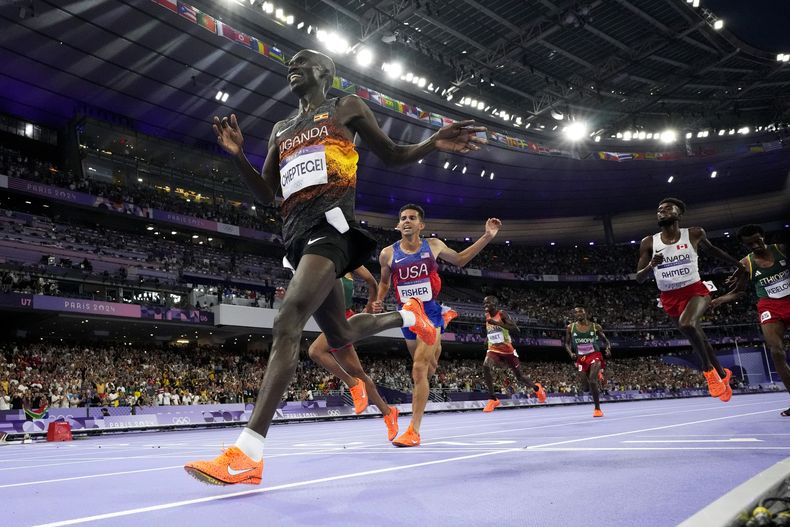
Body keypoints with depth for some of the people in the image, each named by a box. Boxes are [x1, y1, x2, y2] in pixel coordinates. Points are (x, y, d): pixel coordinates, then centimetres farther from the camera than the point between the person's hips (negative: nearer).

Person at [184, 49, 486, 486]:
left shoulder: (348, 107, 14)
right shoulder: (280, 130, 28)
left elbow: (392, 155, 16)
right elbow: (266, 195, 23)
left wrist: (433, 144, -5)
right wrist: (237, 155, 6)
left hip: (329, 225, -8)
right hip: (296, 234, 8)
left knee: (288, 323, -26)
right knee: (338, 335, 13)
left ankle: (246, 456, -30)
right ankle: (406, 315, 39)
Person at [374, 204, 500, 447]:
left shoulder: (433, 245, -3)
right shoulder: (388, 253, -2)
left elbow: (459, 260, 14)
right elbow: (384, 281, 16)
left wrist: (487, 237, 8)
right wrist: (379, 301, -4)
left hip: (430, 312, -3)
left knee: (419, 369, -16)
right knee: (428, 366, 19)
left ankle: (414, 431, -11)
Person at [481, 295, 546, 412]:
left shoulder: (502, 314, -11)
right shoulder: (487, 316, 7)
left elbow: (516, 329, -24)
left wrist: (497, 323, -30)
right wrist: (488, 337, 10)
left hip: (507, 350, -3)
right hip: (493, 350, 3)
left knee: (520, 376, 7)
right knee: (486, 366, -29)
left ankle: (536, 387, 41)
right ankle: (493, 399, -22)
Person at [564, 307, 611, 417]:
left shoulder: (595, 327, 0)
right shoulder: (570, 328, 2)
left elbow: (606, 341, 8)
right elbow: (567, 343, 10)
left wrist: (608, 348, -14)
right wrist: (571, 353, -9)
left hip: (594, 356, -2)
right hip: (580, 359, 3)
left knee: (592, 381, -24)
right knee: (586, 388, 1)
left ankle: (597, 409, -10)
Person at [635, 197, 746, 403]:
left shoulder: (694, 234, -5)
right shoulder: (649, 243, -5)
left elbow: (711, 249, 17)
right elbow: (639, 278, -4)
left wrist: (738, 264, 25)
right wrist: (651, 265, -25)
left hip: (695, 290, -3)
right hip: (670, 298, 3)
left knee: (686, 324, -32)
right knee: (698, 338, 16)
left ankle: (709, 368, -8)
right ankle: (722, 374, 42)